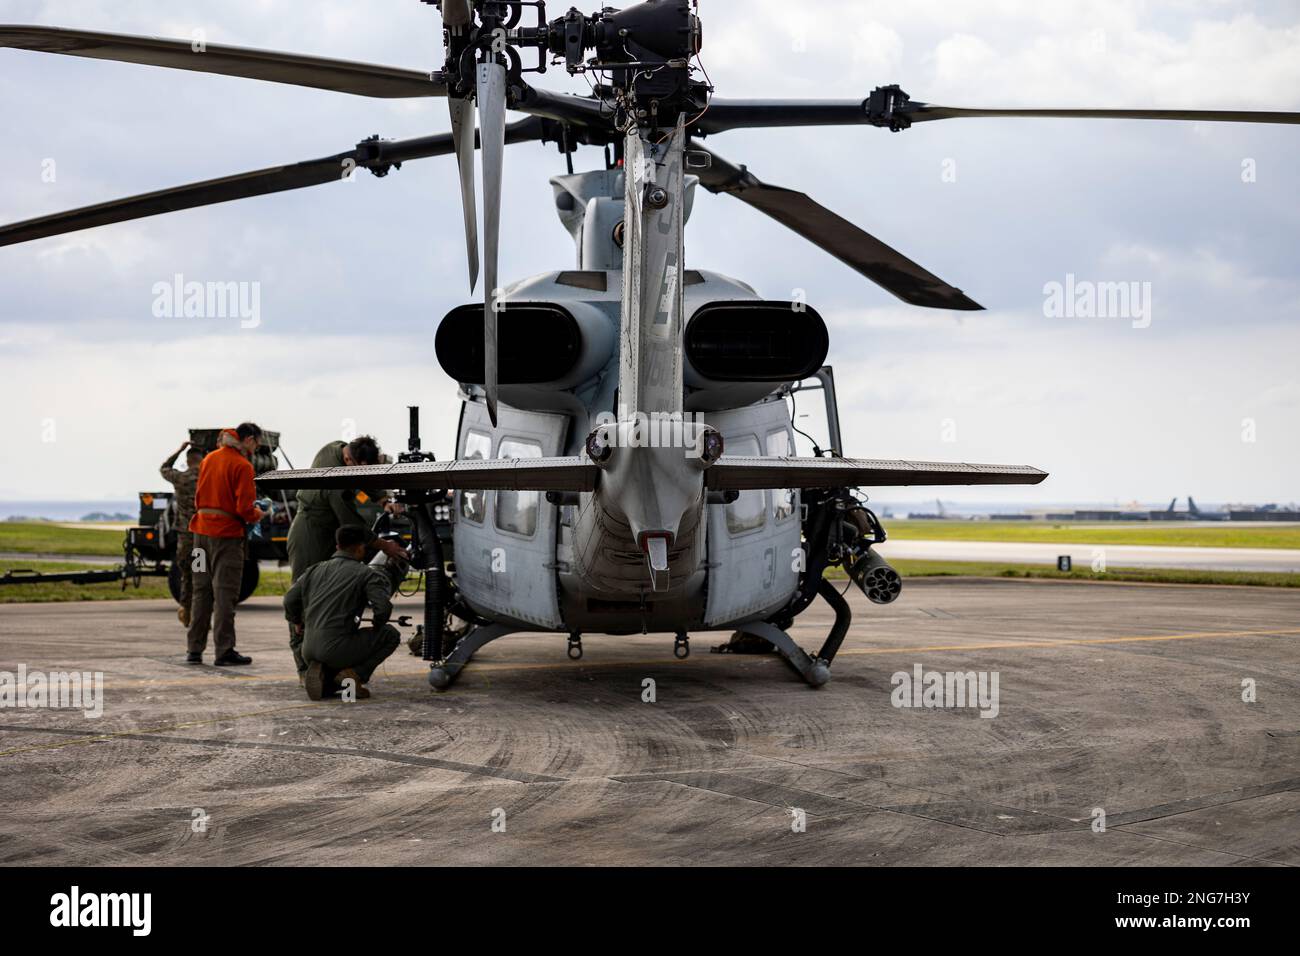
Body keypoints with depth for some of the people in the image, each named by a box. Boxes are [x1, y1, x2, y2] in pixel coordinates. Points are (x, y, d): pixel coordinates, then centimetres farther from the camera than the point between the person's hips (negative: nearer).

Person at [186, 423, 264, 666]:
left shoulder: (209, 459, 13)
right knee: (225, 593, -4)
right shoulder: (242, 466, -11)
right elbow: (244, 508, -16)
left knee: (201, 591, 11)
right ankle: (224, 652, -3)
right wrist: (256, 515, 3)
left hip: (202, 530, 7)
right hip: (226, 534, -7)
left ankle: (195, 650, 14)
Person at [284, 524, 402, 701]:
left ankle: (322, 674, 1)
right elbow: (383, 607, -12)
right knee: (390, 635, 12)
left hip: (309, 650, 6)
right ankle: (354, 673, -5)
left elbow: (289, 600, 13)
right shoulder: (366, 573, -2)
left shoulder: (316, 569, 15)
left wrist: (296, 622, 33)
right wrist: (376, 627, 9)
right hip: (337, 648, -6)